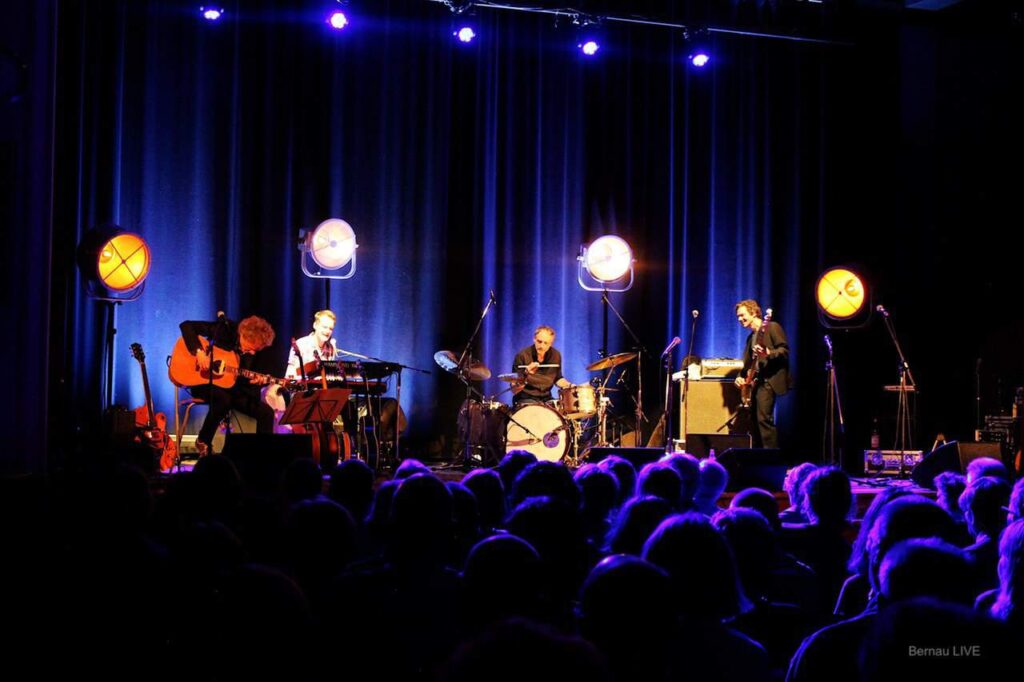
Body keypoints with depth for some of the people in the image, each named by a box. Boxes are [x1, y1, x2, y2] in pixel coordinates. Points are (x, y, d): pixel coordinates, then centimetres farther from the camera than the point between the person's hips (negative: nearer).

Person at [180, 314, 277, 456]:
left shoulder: (252, 350, -2)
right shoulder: (225, 328, -15)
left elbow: (243, 377, 6)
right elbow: (186, 325, -16)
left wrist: (256, 381, -17)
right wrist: (199, 351, -27)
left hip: (231, 386, 5)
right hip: (203, 381, -5)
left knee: (266, 412, -11)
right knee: (223, 399, -38)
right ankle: (202, 442, -16)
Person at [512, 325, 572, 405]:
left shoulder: (556, 355, -1)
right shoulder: (522, 356, -14)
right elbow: (514, 390, -15)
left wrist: (569, 385, -1)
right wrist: (526, 374, -30)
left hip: (546, 399, 5)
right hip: (525, 400, -5)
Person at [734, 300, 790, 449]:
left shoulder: (772, 327, -2)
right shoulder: (751, 337, 22)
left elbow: (785, 350, -11)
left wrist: (768, 353, -28)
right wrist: (741, 377, 7)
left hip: (769, 380, -9)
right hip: (755, 382, 9)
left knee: (763, 418, -19)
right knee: (756, 420, 7)